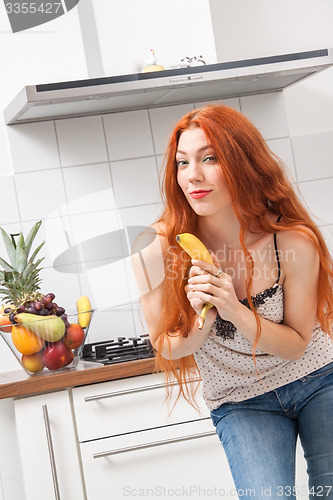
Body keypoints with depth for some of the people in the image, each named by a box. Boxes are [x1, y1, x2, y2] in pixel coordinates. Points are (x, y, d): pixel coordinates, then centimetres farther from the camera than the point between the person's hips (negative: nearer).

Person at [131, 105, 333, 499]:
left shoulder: (293, 243, -20)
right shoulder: (157, 250, -19)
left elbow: (296, 345, -12)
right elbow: (167, 349, -6)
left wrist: (234, 310, -29)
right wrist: (201, 322, -29)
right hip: (241, 403, 0)